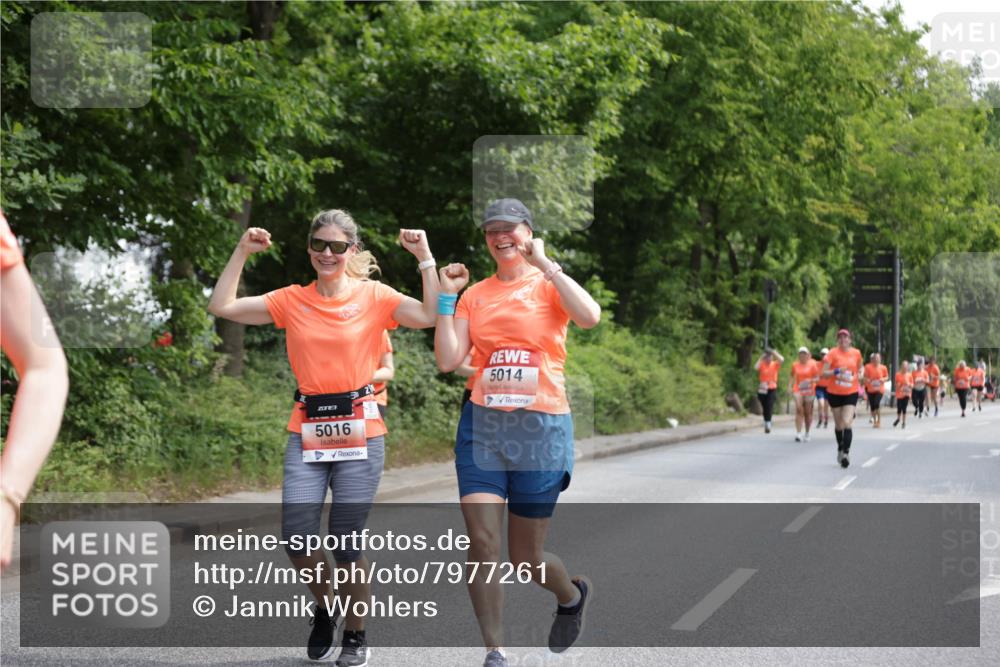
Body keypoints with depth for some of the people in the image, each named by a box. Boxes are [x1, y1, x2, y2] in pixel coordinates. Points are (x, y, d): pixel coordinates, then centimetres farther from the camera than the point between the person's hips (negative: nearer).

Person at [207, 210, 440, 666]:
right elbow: (222, 307, 4)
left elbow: (431, 315, -12)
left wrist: (424, 257, -13)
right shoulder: (292, 301, 7)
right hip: (307, 433, 2)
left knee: (347, 541, -1)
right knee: (296, 536, -7)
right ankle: (323, 605, 24)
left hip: (359, 433, -2)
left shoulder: (374, 296, 1)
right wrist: (242, 252, 1)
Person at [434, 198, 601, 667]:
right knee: (483, 540, -10)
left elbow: (590, 316, -21)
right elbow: (448, 360, 0)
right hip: (482, 426, 3)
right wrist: (446, 296, 0)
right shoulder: (475, 294, 9)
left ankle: (573, 595, 39)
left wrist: (543, 263, -16)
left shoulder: (550, 285, 1)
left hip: (540, 429, -2)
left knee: (525, 557, 5)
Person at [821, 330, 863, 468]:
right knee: (838, 424, 12)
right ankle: (840, 448, 34)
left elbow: (860, 367, 21)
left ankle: (846, 452, -15)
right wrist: (836, 371, -29)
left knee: (847, 422, -15)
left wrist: (861, 373, 0)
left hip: (851, 393, 0)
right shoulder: (833, 353, -8)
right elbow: (824, 372, -13)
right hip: (834, 393, 0)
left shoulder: (856, 353, 2)